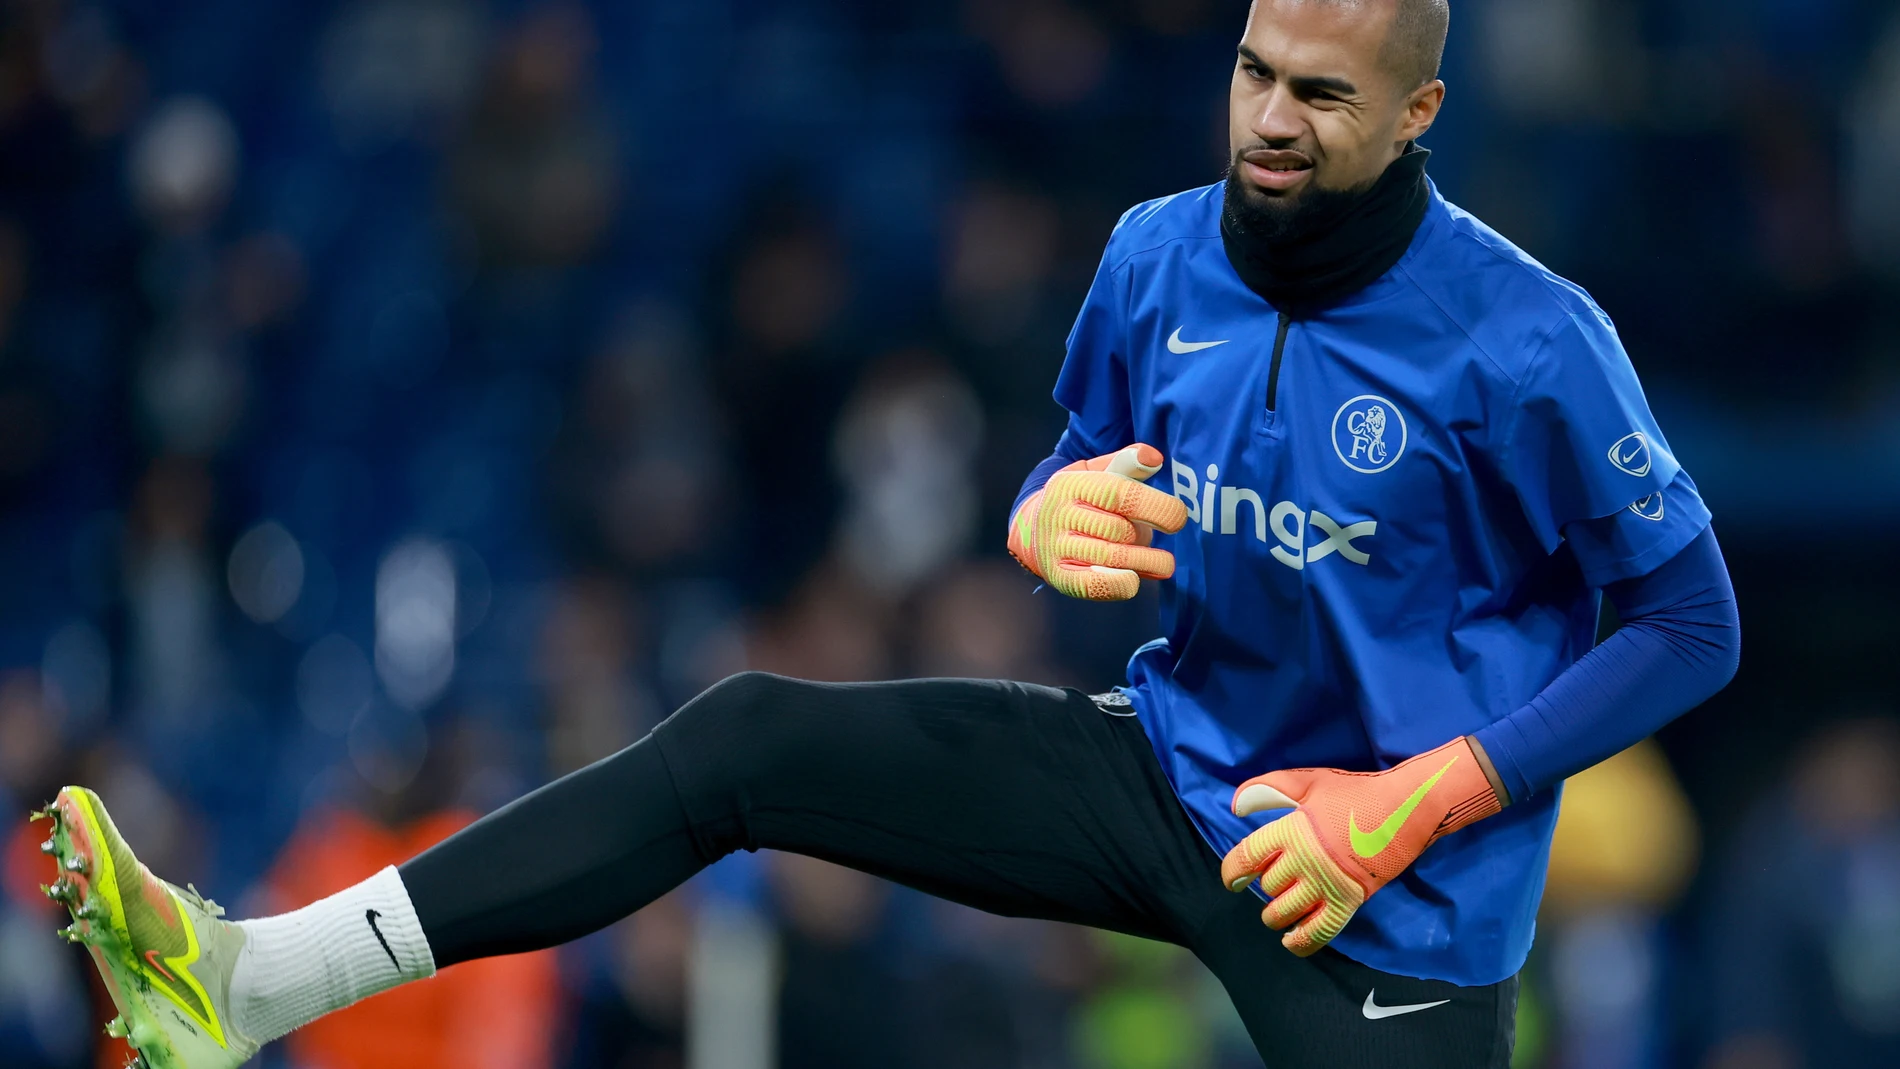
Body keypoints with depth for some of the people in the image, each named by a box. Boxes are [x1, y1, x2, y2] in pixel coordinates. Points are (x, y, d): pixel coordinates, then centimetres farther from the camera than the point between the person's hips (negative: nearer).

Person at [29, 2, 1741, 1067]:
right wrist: (1055, 522, -13)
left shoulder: (1523, 344, -19)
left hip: (1388, 905, -5)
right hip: (1172, 773, 5)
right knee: (746, 744, -6)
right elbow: (1075, 479, 14)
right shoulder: (1160, 257, -3)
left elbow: (1691, 624, -11)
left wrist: (1415, 804, -18)